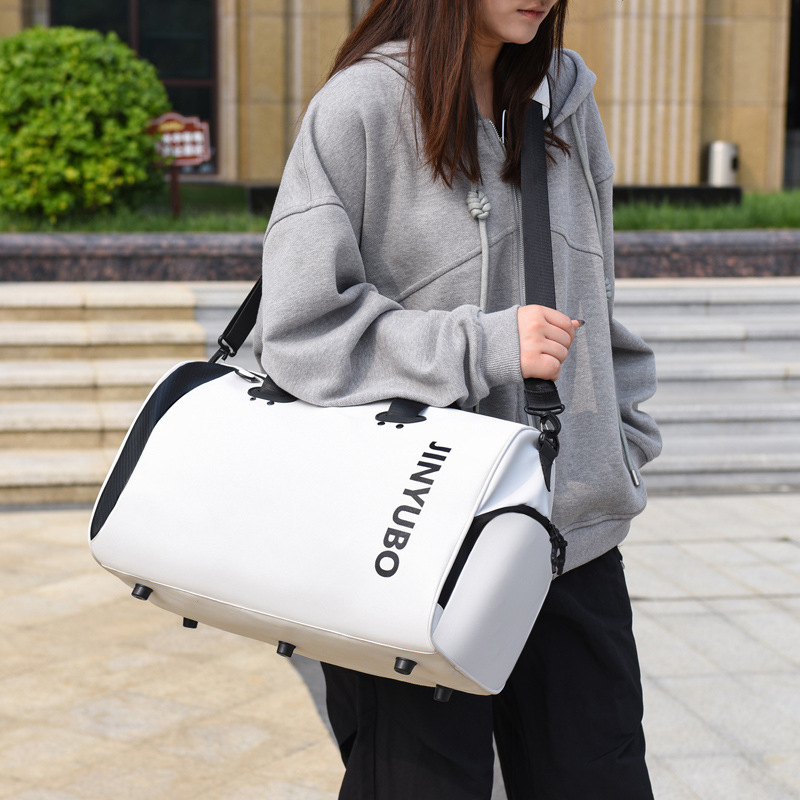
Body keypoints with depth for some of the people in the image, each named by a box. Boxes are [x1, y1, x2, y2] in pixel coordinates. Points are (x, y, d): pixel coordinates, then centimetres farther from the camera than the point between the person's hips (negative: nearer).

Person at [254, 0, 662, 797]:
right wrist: (485, 345, -18)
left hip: (570, 533, 6)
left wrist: (619, 445, 13)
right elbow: (299, 327, -12)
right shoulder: (362, 106, -7)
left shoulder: (566, 98, 12)